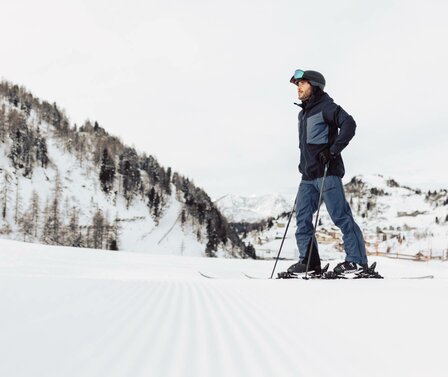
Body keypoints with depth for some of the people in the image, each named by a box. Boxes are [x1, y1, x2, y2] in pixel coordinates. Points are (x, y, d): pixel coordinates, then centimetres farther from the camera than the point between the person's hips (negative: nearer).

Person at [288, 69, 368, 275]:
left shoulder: (325, 107, -5)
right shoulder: (303, 113, 21)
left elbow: (349, 124, -19)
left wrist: (333, 150, -22)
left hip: (327, 172, -9)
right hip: (308, 176, 9)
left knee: (340, 216, -8)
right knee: (302, 217, 4)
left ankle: (357, 259, -3)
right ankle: (308, 260, 8)